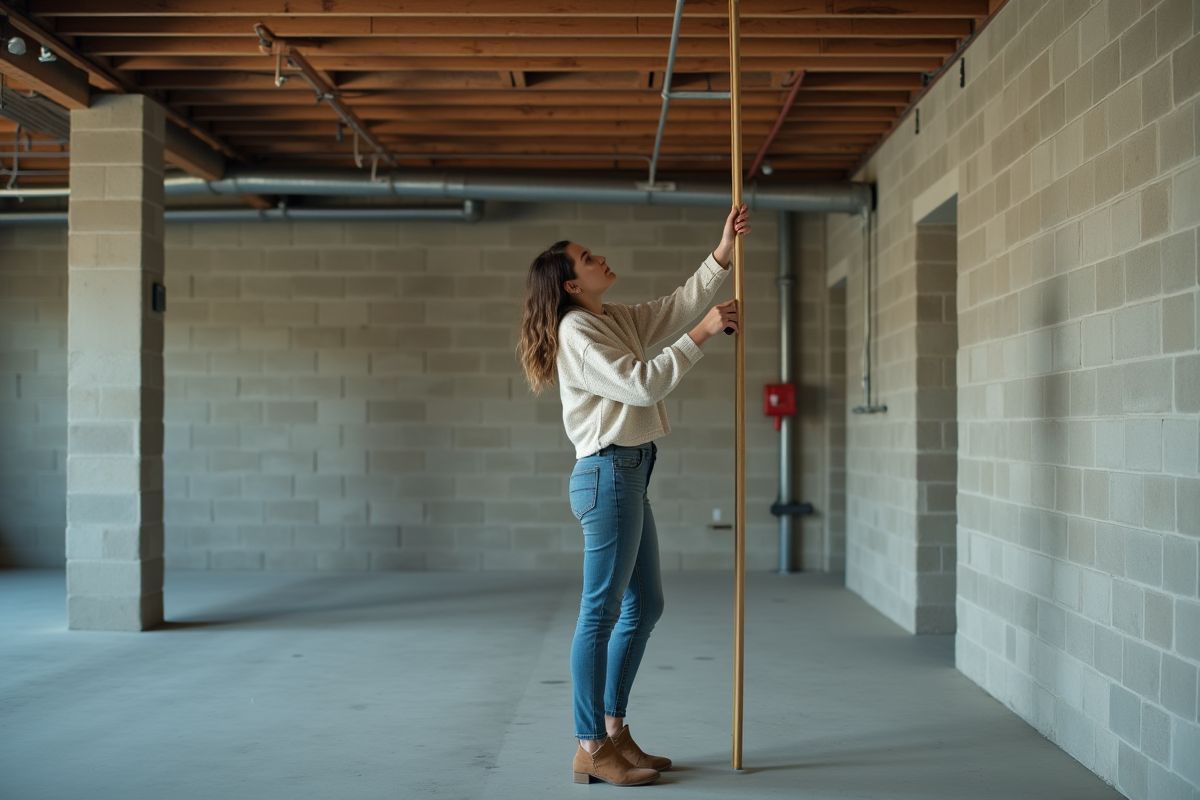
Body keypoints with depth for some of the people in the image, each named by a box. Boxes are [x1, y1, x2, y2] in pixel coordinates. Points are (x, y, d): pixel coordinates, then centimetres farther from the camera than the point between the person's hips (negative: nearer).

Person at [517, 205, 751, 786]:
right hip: (608, 474, -10)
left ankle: (612, 730, 24)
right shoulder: (577, 332, -13)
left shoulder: (616, 321, 16)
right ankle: (590, 749, 1)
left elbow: (676, 307, 21)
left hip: (628, 476, 10)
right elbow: (644, 384, -20)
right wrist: (701, 334, -14)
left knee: (644, 606, 15)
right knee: (601, 611, -6)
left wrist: (723, 253, 13)